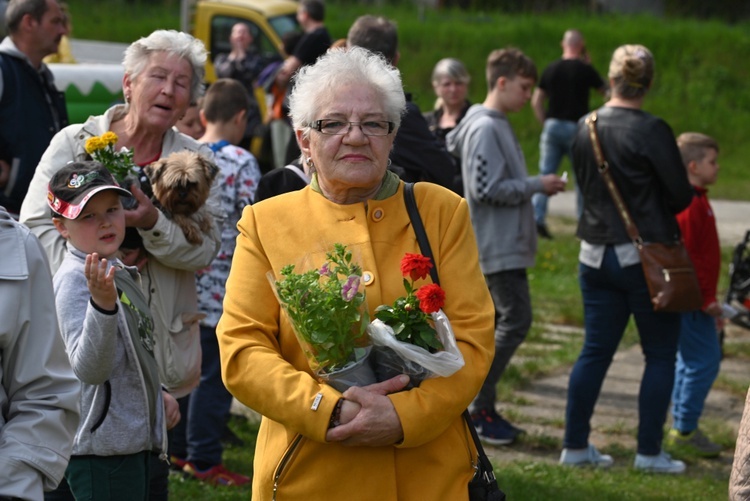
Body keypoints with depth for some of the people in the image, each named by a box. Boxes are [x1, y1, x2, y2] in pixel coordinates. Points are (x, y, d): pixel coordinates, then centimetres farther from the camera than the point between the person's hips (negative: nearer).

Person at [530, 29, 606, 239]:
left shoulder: (550, 70, 6)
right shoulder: (585, 70, -7)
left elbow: (536, 101, 6)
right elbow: (605, 90, 10)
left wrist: (545, 122, 12)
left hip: (552, 125, 3)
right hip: (576, 127, -3)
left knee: (546, 174, 4)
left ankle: (537, 217, -7)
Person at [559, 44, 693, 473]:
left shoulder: (586, 128, 3)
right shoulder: (652, 131, -16)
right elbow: (681, 196, -11)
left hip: (596, 255, 6)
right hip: (645, 256, -6)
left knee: (596, 350, 12)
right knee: (661, 354, 5)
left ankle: (575, 444, 14)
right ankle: (650, 451, 4)